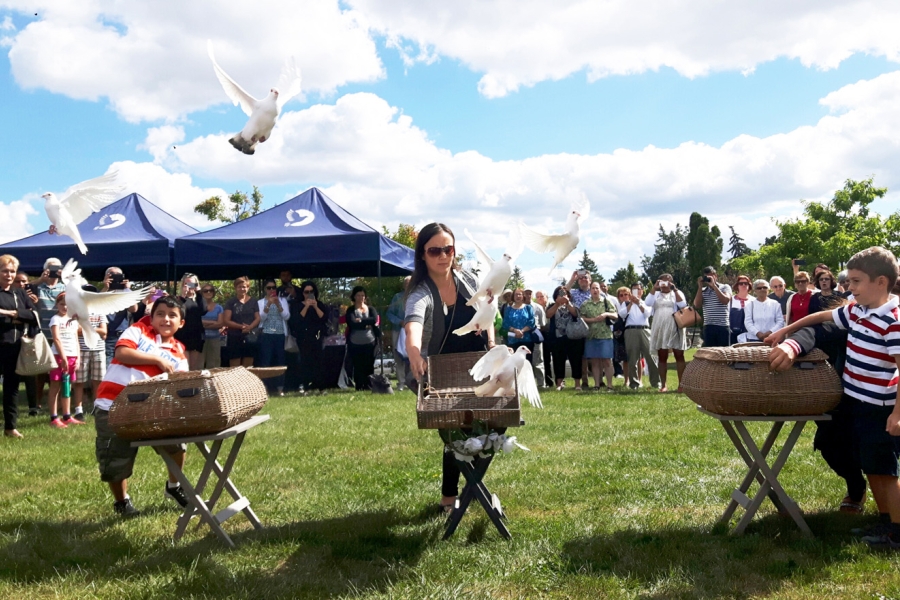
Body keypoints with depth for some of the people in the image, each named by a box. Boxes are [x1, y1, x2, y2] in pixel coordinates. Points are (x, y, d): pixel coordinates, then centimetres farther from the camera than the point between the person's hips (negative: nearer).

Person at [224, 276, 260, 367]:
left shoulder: (253, 302, 9)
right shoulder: (230, 303, 2)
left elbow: (257, 318, 5)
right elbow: (227, 321, -4)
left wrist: (249, 327, -15)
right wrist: (241, 326, -18)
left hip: (250, 337, 2)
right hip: (234, 338, -2)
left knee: (248, 368, 6)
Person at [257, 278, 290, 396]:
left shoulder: (283, 300, 10)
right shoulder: (261, 302, 6)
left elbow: (286, 316, 0)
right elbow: (261, 318, -6)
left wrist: (278, 305, -12)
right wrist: (268, 305, -16)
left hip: (280, 335, 2)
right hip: (266, 335, -2)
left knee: (280, 361, 3)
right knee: (265, 361, -6)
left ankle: (280, 388, 7)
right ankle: (265, 387, -4)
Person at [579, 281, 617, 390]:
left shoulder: (606, 301, 6)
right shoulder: (585, 304, 8)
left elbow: (616, 315, 5)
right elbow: (581, 318, 1)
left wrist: (607, 314, -14)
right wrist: (594, 320, -10)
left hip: (605, 335, -1)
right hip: (591, 336, 1)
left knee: (607, 361, -3)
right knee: (594, 361, 4)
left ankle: (609, 385, 0)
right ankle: (597, 384, 10)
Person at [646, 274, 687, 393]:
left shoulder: (677, 293, 8)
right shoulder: (656, 294, 12)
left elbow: (683, 304, -11)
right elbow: (648, 302, -7)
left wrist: (674, 289, -12)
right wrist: (654, 288, -10)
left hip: (675, 328, -2)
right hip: (659, 329, 2)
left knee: (679, 356, -1)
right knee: (662, 357, 3)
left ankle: (681, 384, 2)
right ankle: (663, 385, 6)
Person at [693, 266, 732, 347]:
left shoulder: (725, 287, 5)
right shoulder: (703, 290, 12)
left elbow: (725, 300, -14)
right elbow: (697, 305, -1)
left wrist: (714, 285, -14)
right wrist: (700, 287, -3)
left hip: (723, 326, -2)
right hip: (708, 327, 2)